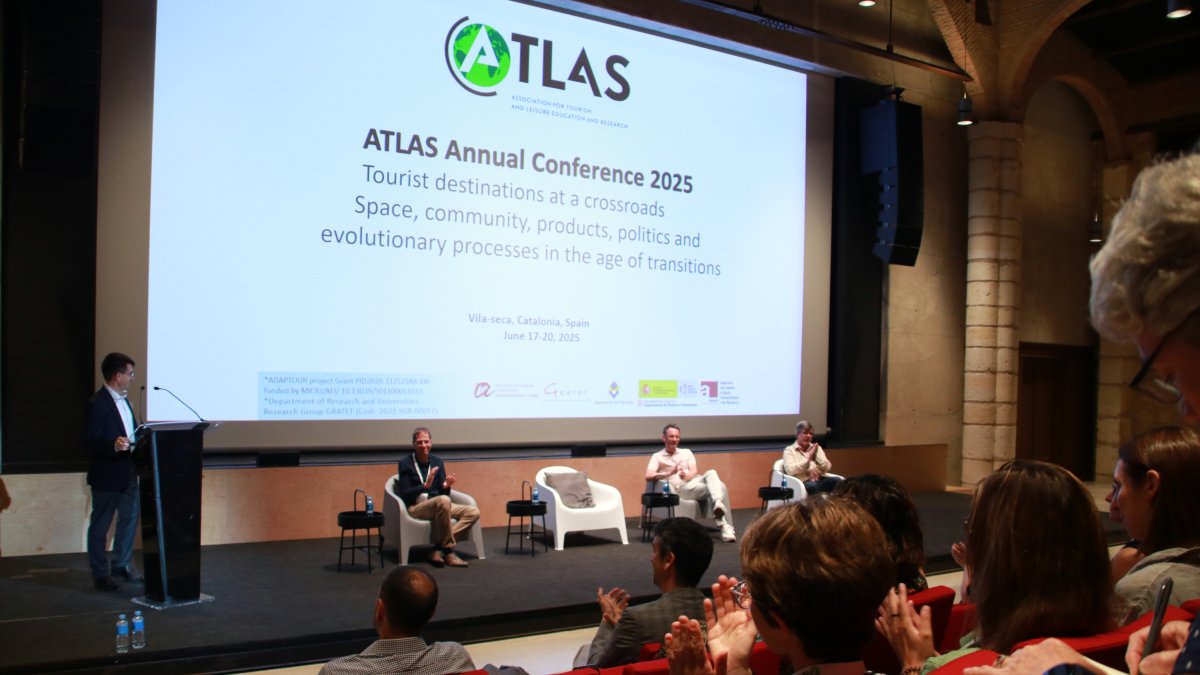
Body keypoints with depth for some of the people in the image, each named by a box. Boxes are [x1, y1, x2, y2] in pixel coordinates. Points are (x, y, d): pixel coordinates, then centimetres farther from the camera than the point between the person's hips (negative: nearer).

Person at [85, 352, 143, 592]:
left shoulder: (124, 399, 10)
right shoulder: (97, 403, -18)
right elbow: (91, 441, -22)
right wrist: (114, 445, -37)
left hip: (127, 472, 9)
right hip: (106, 475, -9)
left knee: (129, 519, 18)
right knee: (100, 525, 5)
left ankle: (122, 564, 33)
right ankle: (100, 574, 15)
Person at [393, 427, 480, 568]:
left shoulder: (437, 462, 13)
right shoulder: (405, 463, -2)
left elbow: (443, 492, 11)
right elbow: (404, 495, -10)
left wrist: (446, 486, -12)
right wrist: (425, 485, -22)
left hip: (438, 505, 6)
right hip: (415, 507, -6)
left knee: (473, 512, -14)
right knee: (443, 500, -38)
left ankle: (440, 547, -23)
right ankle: (448, 550, -26)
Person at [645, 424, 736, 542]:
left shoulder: (686, 452, 23)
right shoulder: (657, 457, 11)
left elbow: (694, 471, 8)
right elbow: (648, 476, -6)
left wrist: (687, 476, -19)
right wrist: (669, 473, -23)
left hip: (696, 480, 4)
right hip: (682, 487, -4)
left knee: (711, 473, -30)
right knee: (713, 488, -30)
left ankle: (718, 503, -55)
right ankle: (725, 526, -38)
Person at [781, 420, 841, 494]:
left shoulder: (816, 448, 22)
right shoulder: (789, 450, 8)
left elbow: (828, 468, 10)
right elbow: (790, 470, -11)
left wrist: (816, 455, -4)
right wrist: (808, 458, -13)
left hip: (819, 480, 4)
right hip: (802, 483, -4)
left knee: (838, 481, -27)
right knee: (812, 486, -39)